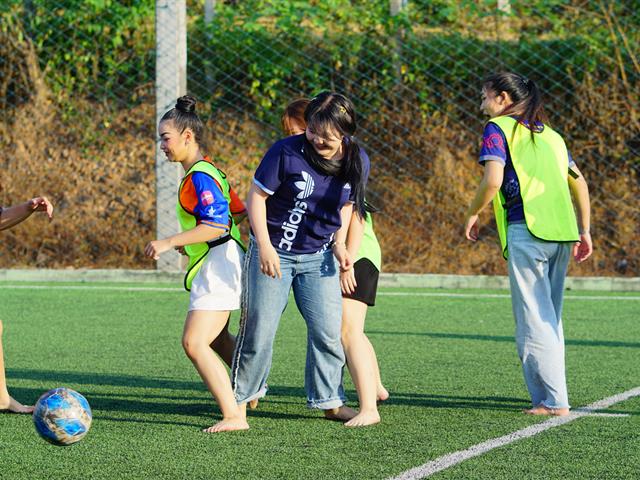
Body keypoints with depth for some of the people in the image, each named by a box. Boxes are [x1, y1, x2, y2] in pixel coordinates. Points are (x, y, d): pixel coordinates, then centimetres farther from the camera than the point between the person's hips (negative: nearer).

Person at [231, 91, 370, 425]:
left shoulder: (357, 162, -6)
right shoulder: (287, 152, -20)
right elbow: (256, 196, -13)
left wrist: (339, 244, -3)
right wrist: (264, 247, -19)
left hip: (319, 256, 3)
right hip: (273, 252, -3)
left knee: (328, 329, -2)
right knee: (259, 329, 3)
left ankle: (329, 400, 10)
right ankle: (243, 395, 23)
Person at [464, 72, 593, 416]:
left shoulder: (498, 129, 1)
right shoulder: (550, 134, 22)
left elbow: (493, 180, -12)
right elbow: (579, 184, 22)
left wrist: (472, 214, 2)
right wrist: (584, 231, 26)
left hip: (527, 231, -7)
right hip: (562, 232, 7)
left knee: (533, 318, -5)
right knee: (550, 317, 14)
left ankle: (553, 400, -10)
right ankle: (549, 392, 15)